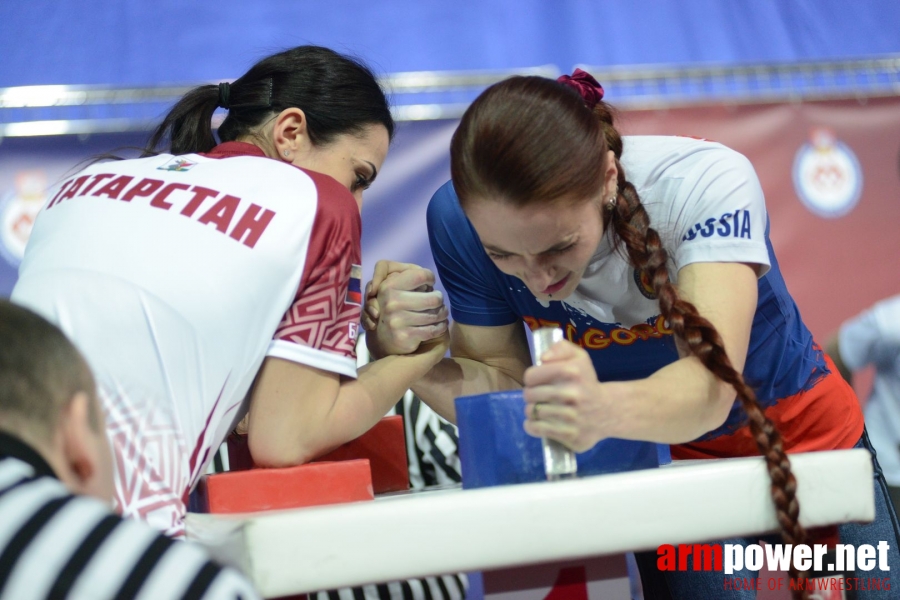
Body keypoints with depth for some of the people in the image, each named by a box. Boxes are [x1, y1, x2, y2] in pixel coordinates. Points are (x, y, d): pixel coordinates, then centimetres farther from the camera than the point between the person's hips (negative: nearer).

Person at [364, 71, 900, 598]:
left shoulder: (706, 184, -33)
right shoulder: (462, 218, -24)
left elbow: (711, 385, -43)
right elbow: (502, 383, -15)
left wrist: (604, 412, -65)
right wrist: (407, 356, -37)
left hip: (797, 437, -1)